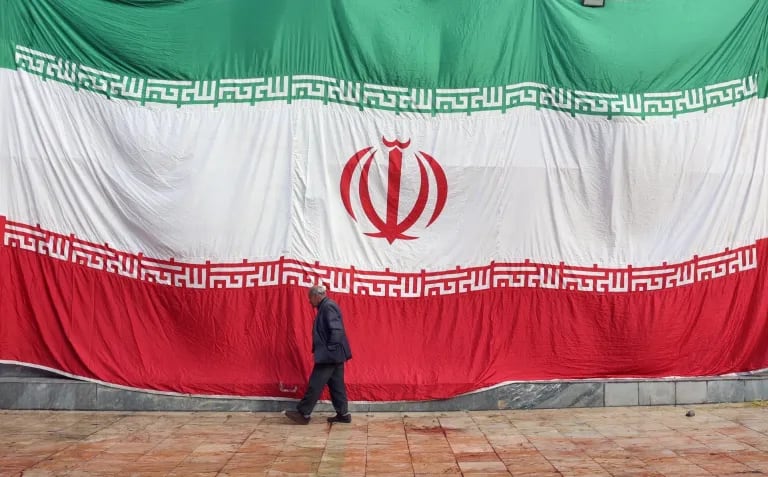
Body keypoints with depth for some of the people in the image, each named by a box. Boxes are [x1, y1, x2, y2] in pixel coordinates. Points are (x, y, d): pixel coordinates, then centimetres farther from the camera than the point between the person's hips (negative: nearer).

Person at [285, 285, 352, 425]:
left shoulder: (328, 306, -16)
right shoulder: (326, 307, 15)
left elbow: (336, 330, -24)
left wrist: (329, 349, -19)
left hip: (329, 355, -10)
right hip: (334, 355, 10)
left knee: (316, 384, -3)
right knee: (336, 385, 11)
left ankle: (304, 413, 4)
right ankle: (343, 414, 14)